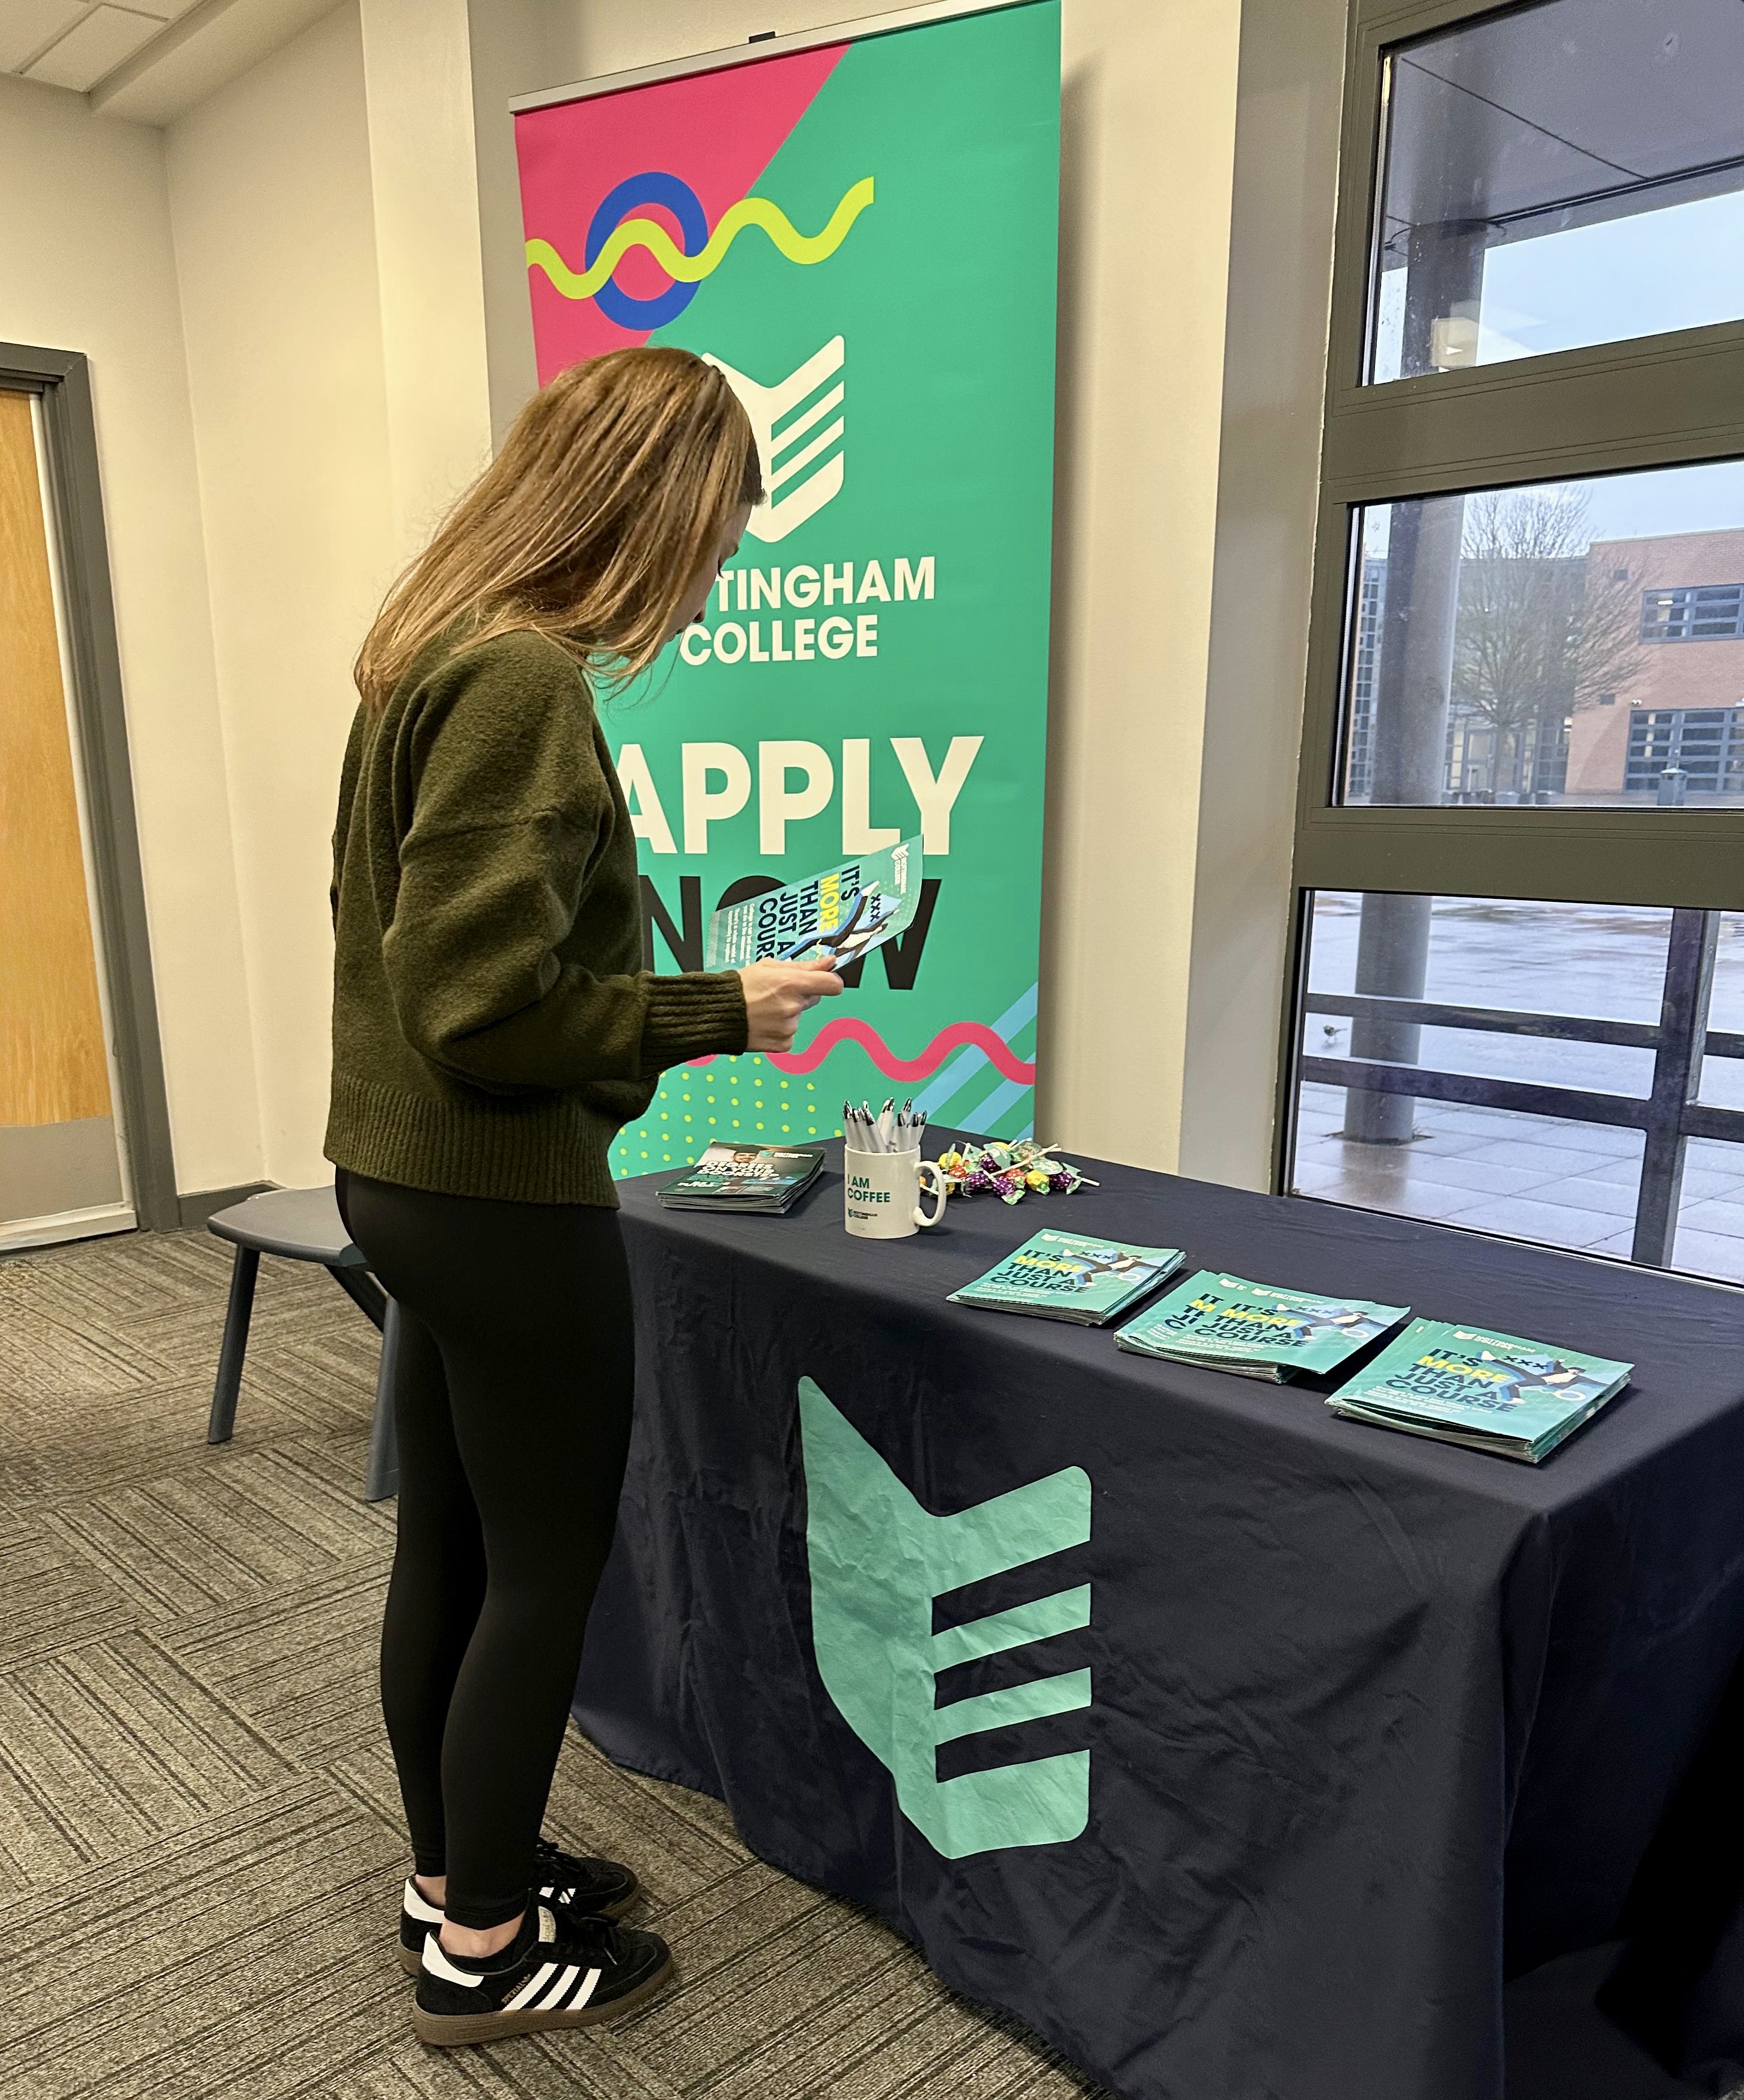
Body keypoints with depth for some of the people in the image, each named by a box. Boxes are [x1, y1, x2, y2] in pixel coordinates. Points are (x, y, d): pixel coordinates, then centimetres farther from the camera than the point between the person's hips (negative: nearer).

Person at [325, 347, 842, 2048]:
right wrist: (718, 1014, -13)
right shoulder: (522, 677, -21)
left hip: (399, 1177, 9)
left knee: (447, 1547, 20)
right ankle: (479, 1950, 28)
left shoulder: (428, 650, 10)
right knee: (545, 1568, 8)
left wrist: (674, 1007, 13)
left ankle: (454, 1877, 39)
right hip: (503, 1202, -9)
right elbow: (491, 1004, -25)